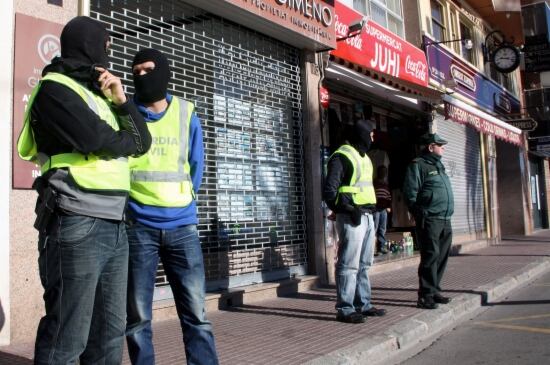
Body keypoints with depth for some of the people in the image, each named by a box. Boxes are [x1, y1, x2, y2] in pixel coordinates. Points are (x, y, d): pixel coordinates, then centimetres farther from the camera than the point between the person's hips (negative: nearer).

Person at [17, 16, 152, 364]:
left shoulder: (97, 94, 23)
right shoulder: (55, 88, -2)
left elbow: (143, 142, 17)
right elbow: (101, 141, -15)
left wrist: (121, 100, 5)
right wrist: (126, 139, 6)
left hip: (114, 227, 9)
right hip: (77, 227, -8)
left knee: (110, 332, 11)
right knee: (67, 337, -5)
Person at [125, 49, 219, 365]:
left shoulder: (186, 114, 7)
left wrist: (181, 202, 9)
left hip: (182, 225, 1)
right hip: (137, 227, -1)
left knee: (196, 313, 1)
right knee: (138, 317, 6)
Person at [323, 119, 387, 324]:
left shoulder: (363, 157, 20)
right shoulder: (342, 156, -8)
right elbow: (329, 190, -15)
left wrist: (370, 208, 16)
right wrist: (347, 209, -20)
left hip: (367, 216, 9)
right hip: (352, 218, -9)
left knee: (363, 265, 14)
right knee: (349, 265, -7)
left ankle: (363, 304, 23)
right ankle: (344, 309, -2)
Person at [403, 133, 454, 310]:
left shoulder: (438, 165, 21)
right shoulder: (418, 165, -6)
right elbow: (410, 193, -12)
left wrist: (447, 214, 18)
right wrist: (420, 214, -14)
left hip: (445, 221, 9)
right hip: (429, 221, -9)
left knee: (442, 256, 11)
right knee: (431, 256, -9)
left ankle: (434, 290, 21)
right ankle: (426, 295, -3)